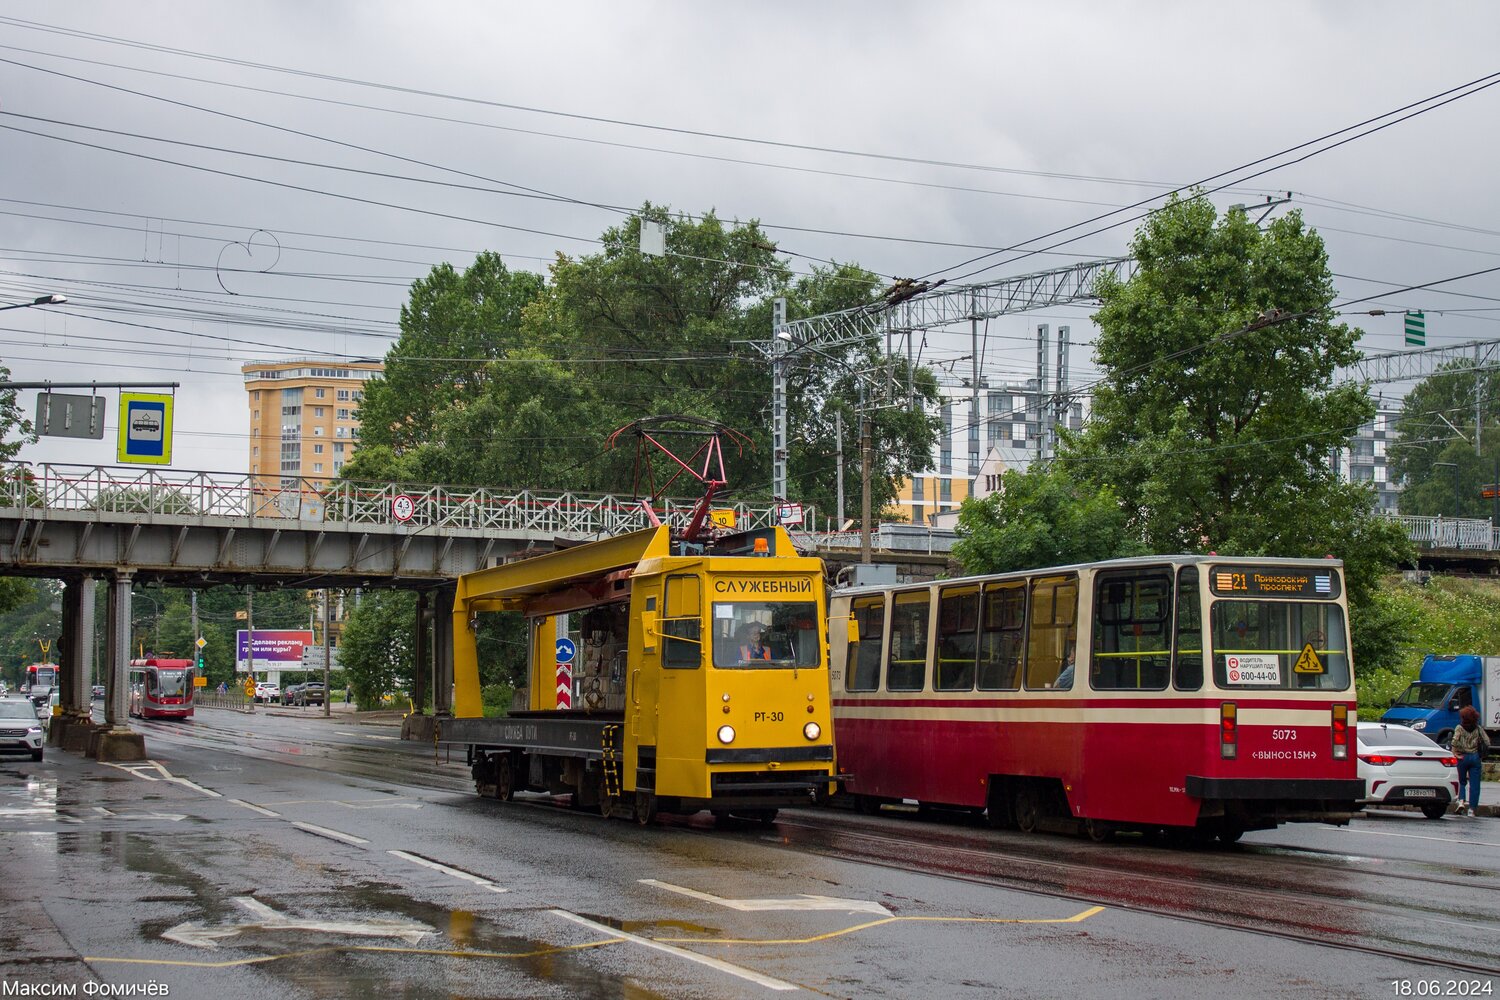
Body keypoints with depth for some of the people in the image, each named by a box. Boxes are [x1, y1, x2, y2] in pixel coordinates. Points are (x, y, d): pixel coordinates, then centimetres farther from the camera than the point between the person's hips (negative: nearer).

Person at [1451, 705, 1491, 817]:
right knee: (1474, 784, 4)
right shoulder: (1478, 728, 1)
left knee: (1461, 781, 15)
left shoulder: (1459, 728, -6)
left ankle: (1461, 801, -5)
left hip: (1462, 757, -1)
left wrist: (1455, 753, -8)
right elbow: (1487, 742, -3)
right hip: (1475, 757, 1)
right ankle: (1472, 809, 2)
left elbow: (1454, 742, -20)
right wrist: (1482, 755, 8)